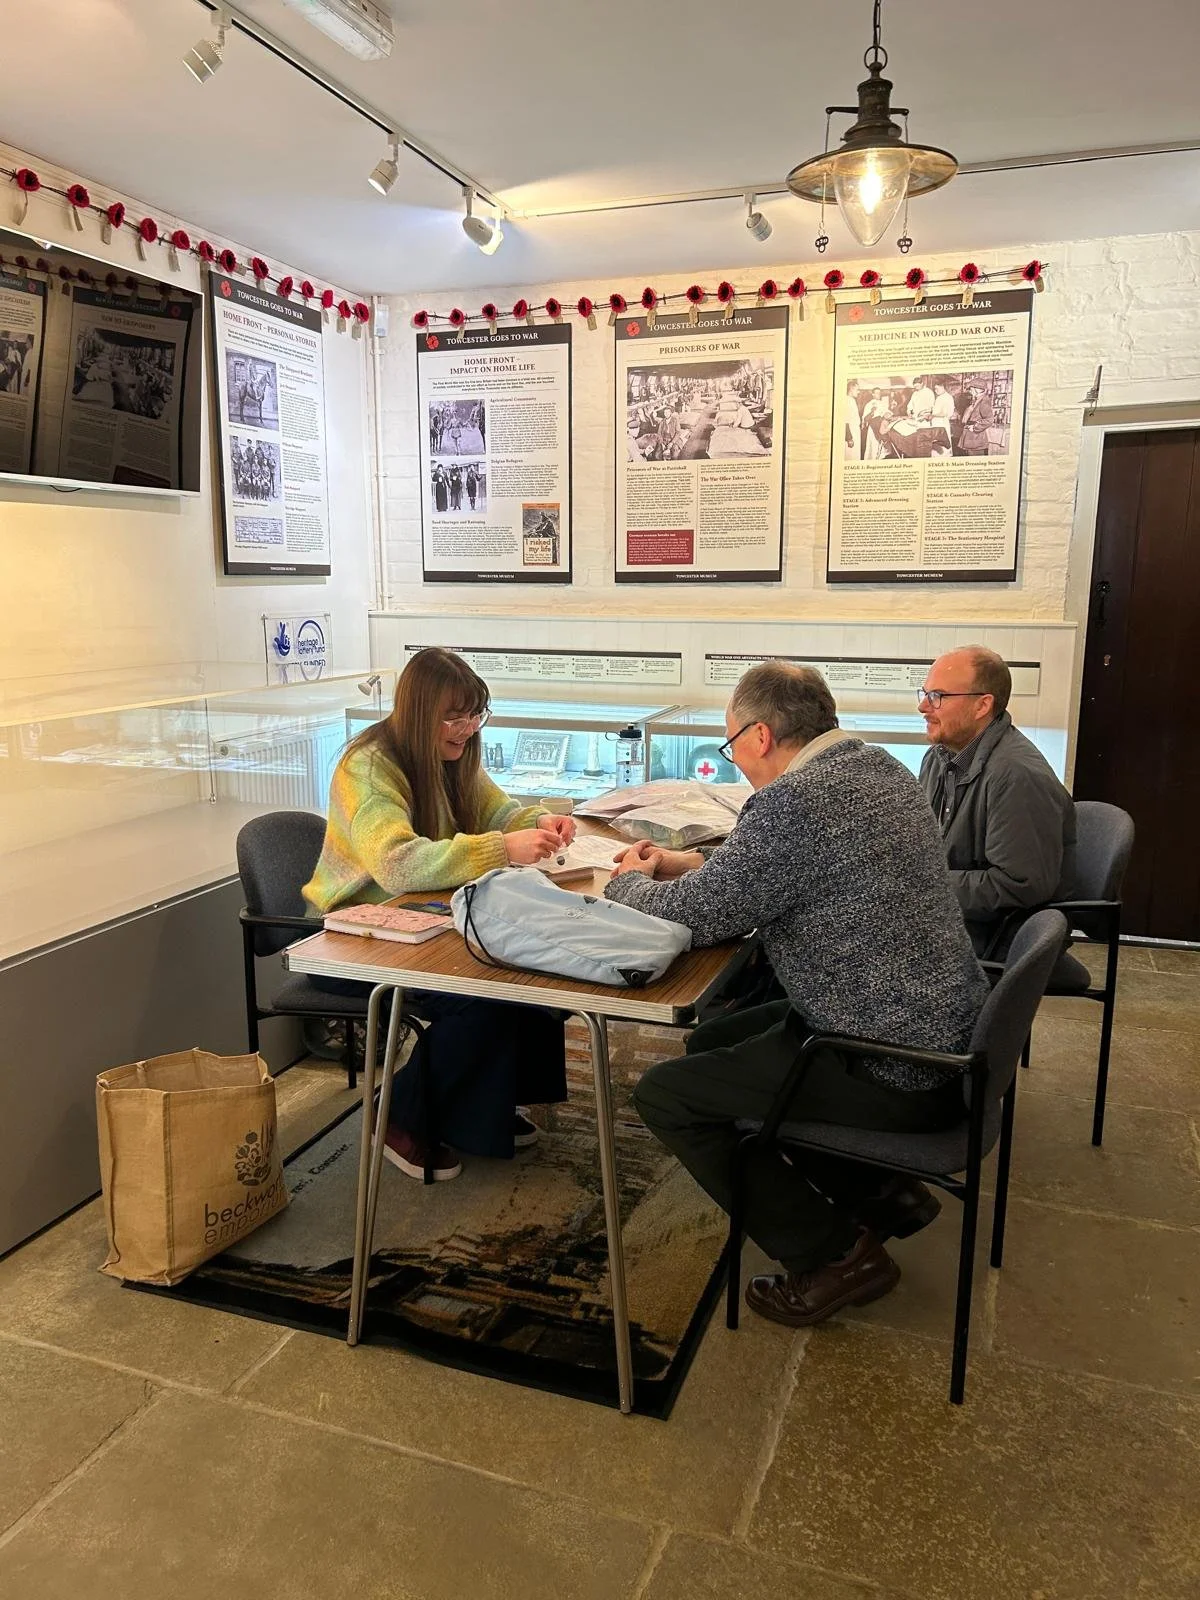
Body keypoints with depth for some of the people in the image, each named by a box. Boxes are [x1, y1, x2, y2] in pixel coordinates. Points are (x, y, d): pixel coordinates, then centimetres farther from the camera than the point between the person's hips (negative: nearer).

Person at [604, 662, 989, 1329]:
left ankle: (836, 1254, 8)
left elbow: (690, 915, -17)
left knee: (664, 1094, -1)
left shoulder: (791, 802, -25)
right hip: (944, 1033, 10)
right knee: (713, 1040, 22)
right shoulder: (878, 767, 5)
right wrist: (690, 864, 13)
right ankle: (881, 1193, 24)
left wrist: (630, 880, 4)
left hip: (897, 1077, -10)